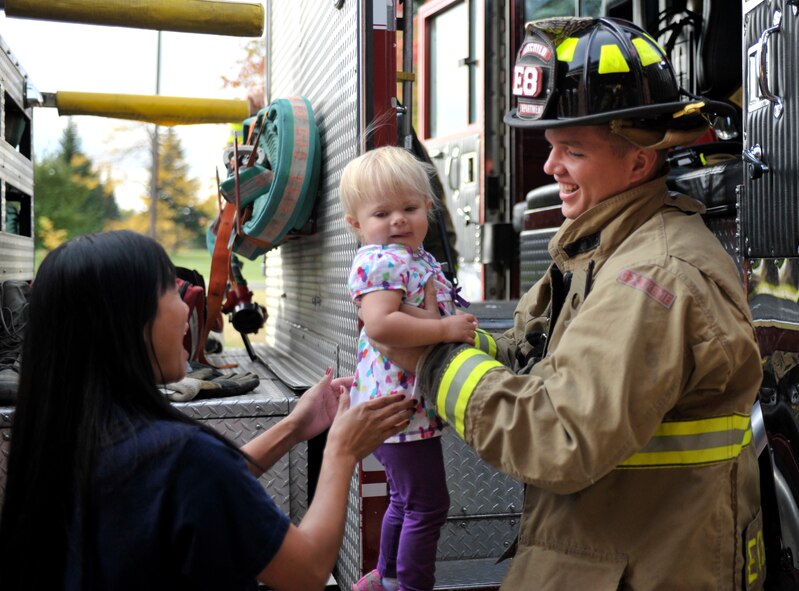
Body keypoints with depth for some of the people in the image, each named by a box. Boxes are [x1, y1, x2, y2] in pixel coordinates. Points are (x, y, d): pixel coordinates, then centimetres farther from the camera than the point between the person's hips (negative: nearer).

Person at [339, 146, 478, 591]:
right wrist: (446, 328, -29)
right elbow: (380, 324, -33)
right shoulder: (381, 262, -18)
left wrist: (463, 327, 5)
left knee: (406, 500, 25)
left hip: (417, 402, 10)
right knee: (428, 504, 0)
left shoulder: (420, 260, 12)